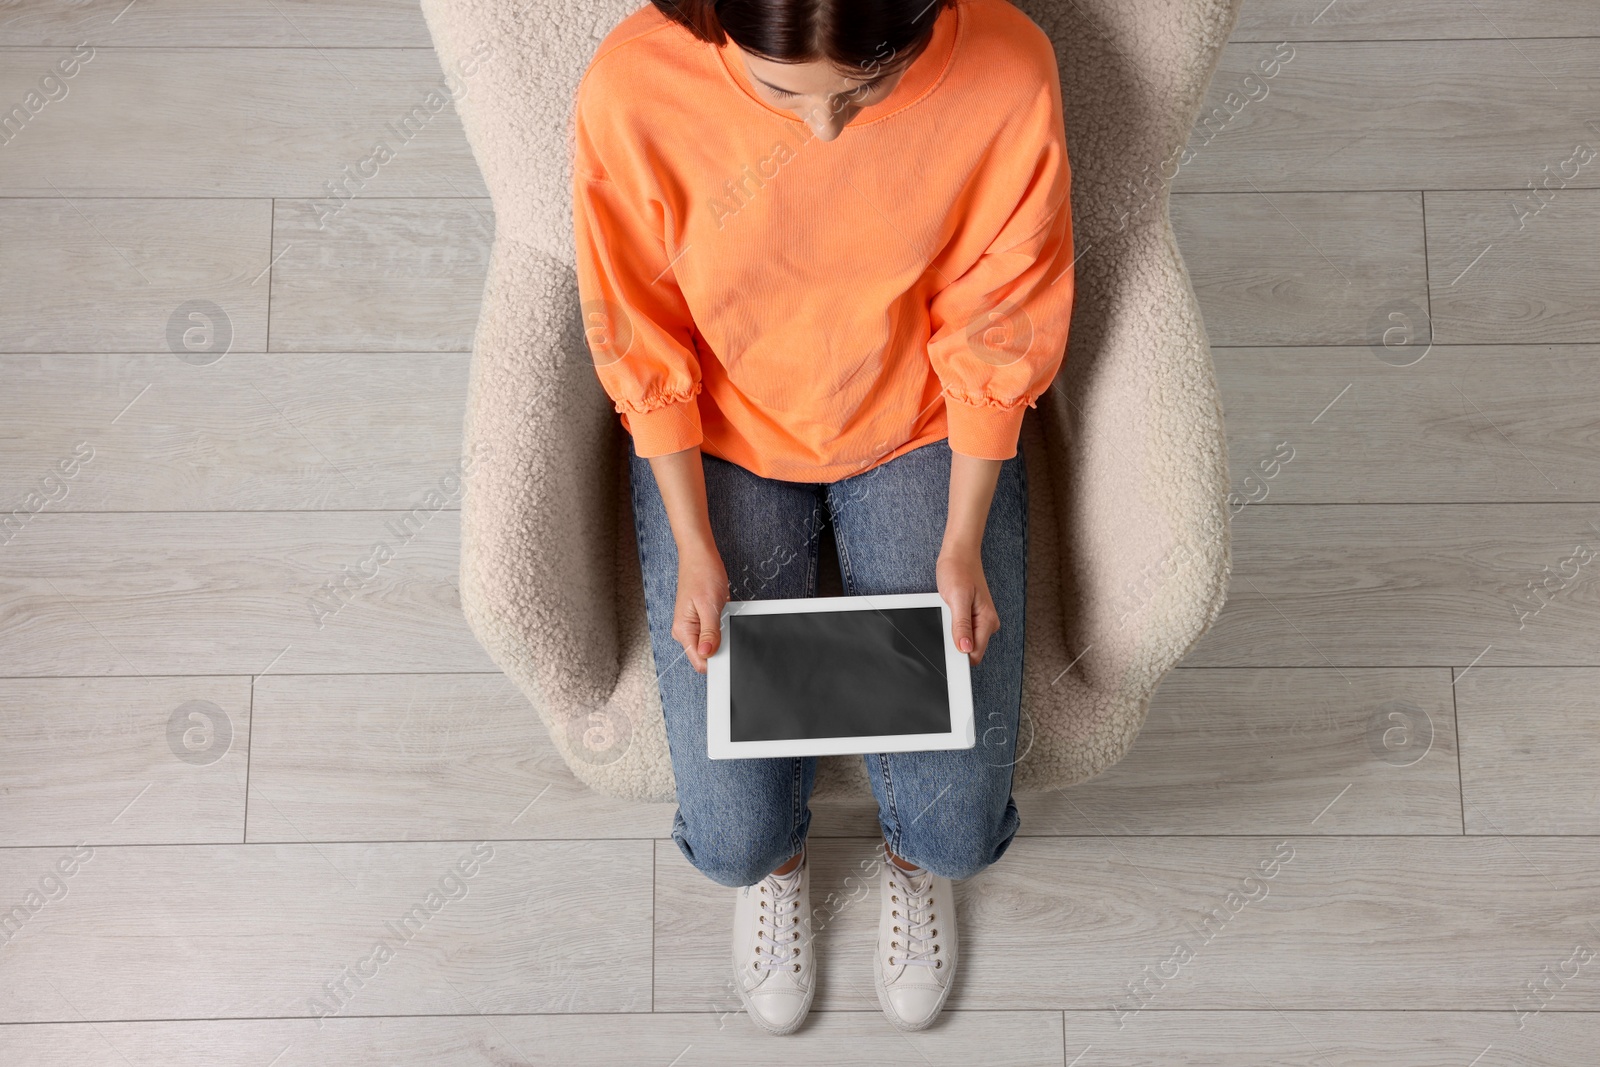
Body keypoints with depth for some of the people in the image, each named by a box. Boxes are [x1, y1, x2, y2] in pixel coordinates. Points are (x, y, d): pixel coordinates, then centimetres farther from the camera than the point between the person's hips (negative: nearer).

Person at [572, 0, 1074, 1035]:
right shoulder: (632, 87, -27)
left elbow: (996, 337, -11)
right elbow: (643, 347, -10)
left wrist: (961, 543, -11)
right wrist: (694, 546, -12)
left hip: (924, 434, 1)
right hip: (721, 441, 0)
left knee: (959, 826, -3)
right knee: (733, 838, -4)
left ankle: (915, 857, 38)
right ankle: (777, 859, 38)